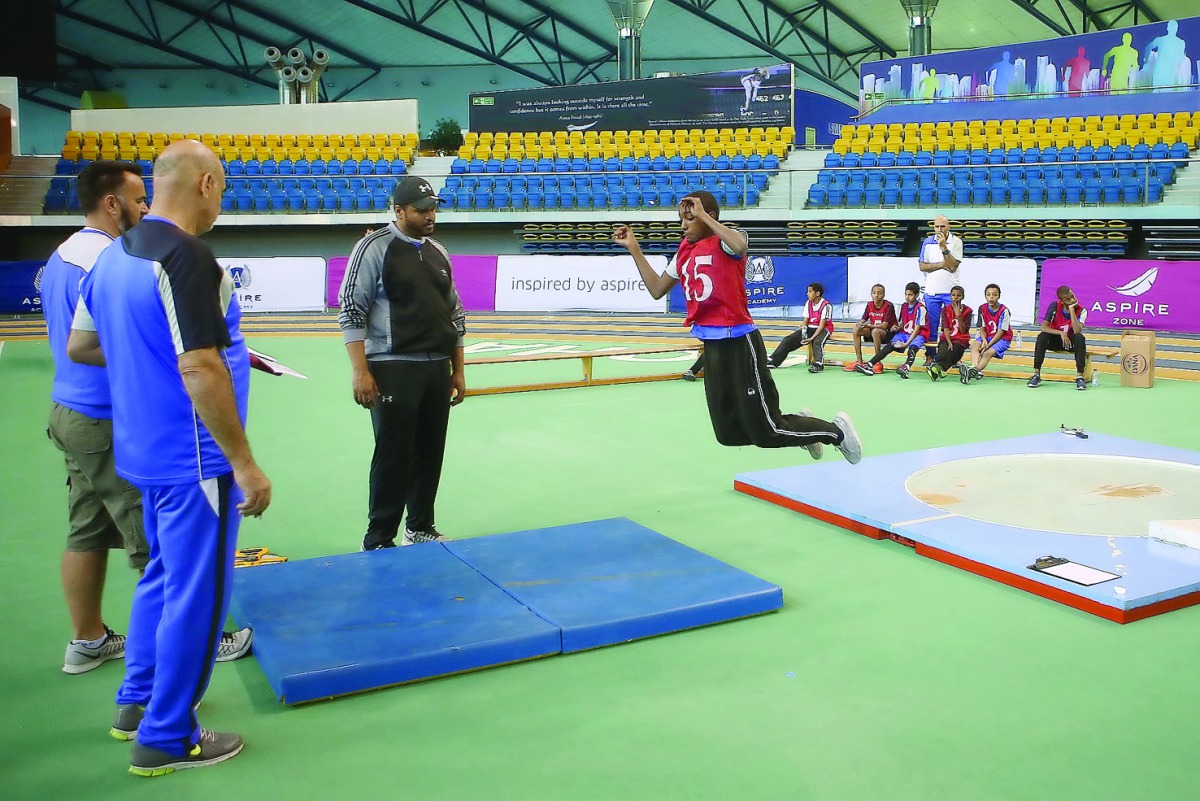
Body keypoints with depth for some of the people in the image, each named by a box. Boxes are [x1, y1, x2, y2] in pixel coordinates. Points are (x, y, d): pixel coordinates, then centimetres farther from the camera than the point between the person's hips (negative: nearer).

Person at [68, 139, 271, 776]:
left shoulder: (113, 257, 7)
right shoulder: (186, 258, -20)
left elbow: (78, 346, 16)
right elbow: (199, 372, -26)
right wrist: (244, 463, -21)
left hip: (145, 451, 9)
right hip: (194, 460, -9)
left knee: (163, 573, 23)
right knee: (195, 591, 3)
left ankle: (138, 700, 36)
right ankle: (166, 739, 14)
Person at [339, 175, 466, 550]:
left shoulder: (439, 252, 15)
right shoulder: (374, 248, -5)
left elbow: (454, 313, 19)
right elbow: (351, 312, -9)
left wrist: (458, 371, 15)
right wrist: (361, 371, -15)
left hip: (437, 367, 6)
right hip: (393, 368, -6)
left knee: (430, 452, 10)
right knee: (393, 455, -4)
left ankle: (421, 527, 26)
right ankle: (378, 541, 6)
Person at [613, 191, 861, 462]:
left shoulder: (724, 241, -9)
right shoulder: (685, 252, 13)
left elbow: (739, 245, -34)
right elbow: (657, 290, 19)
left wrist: (704, 216, -24)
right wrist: (634, 248, 14)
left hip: (739, 344, -8)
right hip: (712, 348, 8)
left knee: (766, 433, -4)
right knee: (728, 434, 12)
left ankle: (836, 430, 19)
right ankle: (799, 425, 32)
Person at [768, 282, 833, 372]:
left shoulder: (826, 305, -16)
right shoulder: (808, 303, 4)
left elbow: (822, 325, -20)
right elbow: (805, 321, 4)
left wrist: (812, 338, -28)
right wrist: (804, 334, -14)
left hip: (824, 329, -6)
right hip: (810, 328, 6)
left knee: (817, 342, -39)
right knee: (789, 339, -8)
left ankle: (818, 364, -51)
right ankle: (773, 361, -11)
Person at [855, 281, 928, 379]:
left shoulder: (920, 308, -13)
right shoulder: (904, 306, 9)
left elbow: (917, 329, -15)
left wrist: (907, 343, -21)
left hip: (918, 335, -6)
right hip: (904, 333, 6)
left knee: (913, 346, -37)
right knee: (890, 345, -16)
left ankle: (906, 368, -64)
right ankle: (870, 365, -26)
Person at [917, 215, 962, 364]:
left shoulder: (956, 242, -2)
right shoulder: (928, 242, 5)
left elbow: (953, 266, -12)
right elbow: (922, 266, 1)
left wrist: (944, 247, -18)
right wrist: (942, 265, -9)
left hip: (951, 290, -2)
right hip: (932, 290, 2)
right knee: (931, 325, 5)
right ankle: (929, 355, 13)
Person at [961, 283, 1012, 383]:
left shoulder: (1004, 311, -15)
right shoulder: (982, 309, 0)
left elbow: (1001, 332, -16)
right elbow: (982, 328, 2)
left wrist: (988, 345, -23)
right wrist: (984, 340, -19)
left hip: (1002, 338, -4)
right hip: (987, 336, 5)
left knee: (988, 353, -31)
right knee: (975, 345, -27)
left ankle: (972, 372, -51)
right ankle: (974, 368, -51)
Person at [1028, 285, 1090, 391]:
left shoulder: (1081, 310, -15)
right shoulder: (1055, 306, -14)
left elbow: (1077, 331, -30)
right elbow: (1044, 327, -19)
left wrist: (1071, 309, -31)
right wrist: (1061, 333, -32)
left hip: (1071, 342, 0)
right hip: (1056, 340, 0)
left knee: (1080, 338, -34)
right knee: (1042, 337, -31)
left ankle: (1079, 377, -30)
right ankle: (1036, 375, -26)